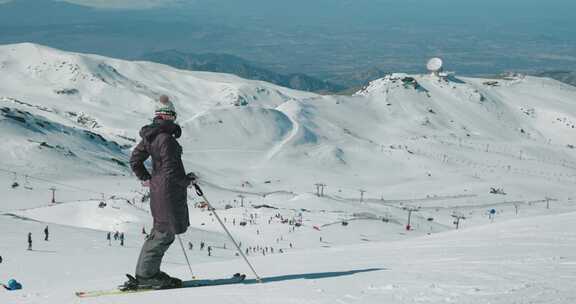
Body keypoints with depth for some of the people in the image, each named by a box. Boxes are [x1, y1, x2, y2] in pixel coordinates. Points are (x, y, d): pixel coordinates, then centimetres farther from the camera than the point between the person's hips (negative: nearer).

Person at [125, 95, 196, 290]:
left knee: (160, 230, 18)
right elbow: (171, 170, -22)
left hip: (157, 188, 10)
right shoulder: (167, 139, -20)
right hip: (170, 191, -10)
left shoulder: (149, 136, 8)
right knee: (165, 233, -3)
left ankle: (147, 272, 23)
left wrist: (145, 178, 24)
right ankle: (145, 276, -1)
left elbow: (135, 159, 15)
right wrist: (186, 179, -6)